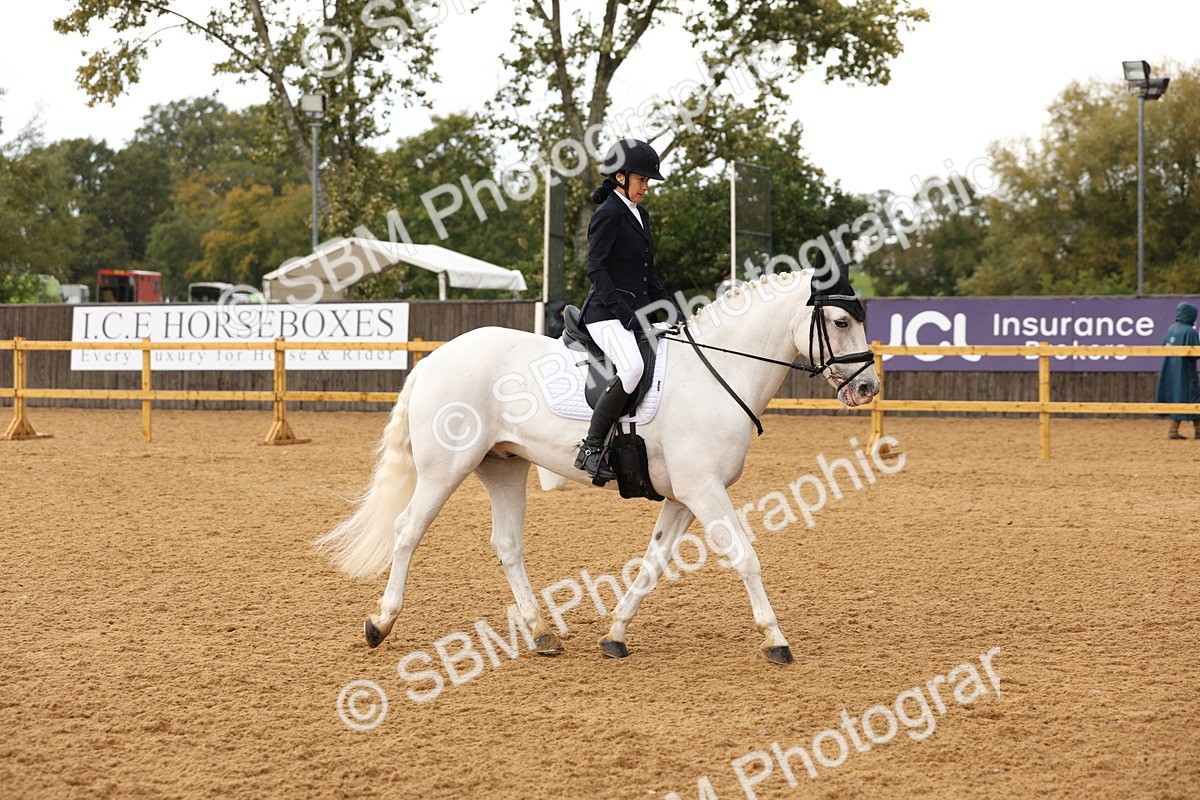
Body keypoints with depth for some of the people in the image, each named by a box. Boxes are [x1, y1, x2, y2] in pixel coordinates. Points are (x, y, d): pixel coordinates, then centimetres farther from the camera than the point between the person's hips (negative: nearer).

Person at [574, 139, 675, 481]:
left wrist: (670, 308, 13)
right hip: (608, 312, -10)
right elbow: (596, 269, -15)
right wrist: (623, 311, -22)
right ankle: (591, 449, -29)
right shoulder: (608, 215, -7)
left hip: (637, 311, 10)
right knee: (632, 367, -33)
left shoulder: (639, 215, 20)